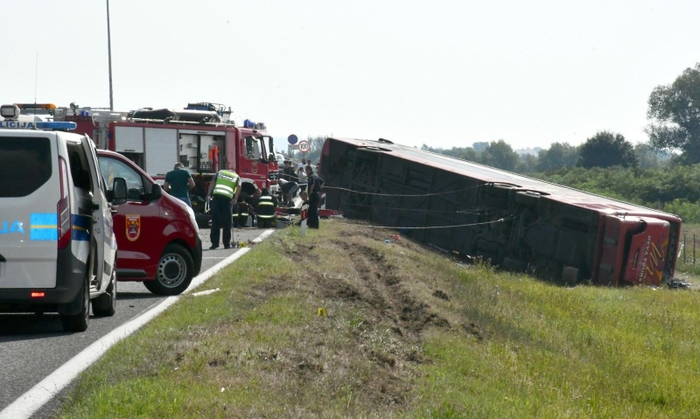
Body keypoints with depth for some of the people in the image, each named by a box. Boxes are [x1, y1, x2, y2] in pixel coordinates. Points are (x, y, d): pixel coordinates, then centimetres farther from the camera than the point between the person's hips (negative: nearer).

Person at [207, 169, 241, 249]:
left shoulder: (220, 172, 25)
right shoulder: (236, 177, 22)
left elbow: (212, 183, 10)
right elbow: (238, 186, 2)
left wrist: (208, 195, 3)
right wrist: (235, 198, -1)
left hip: (216, 196, 1)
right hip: (227, 198, -1)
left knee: (215, 222, 3)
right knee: (227, 223, 8)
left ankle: (214, 243, 0)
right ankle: (227, 244, 8)